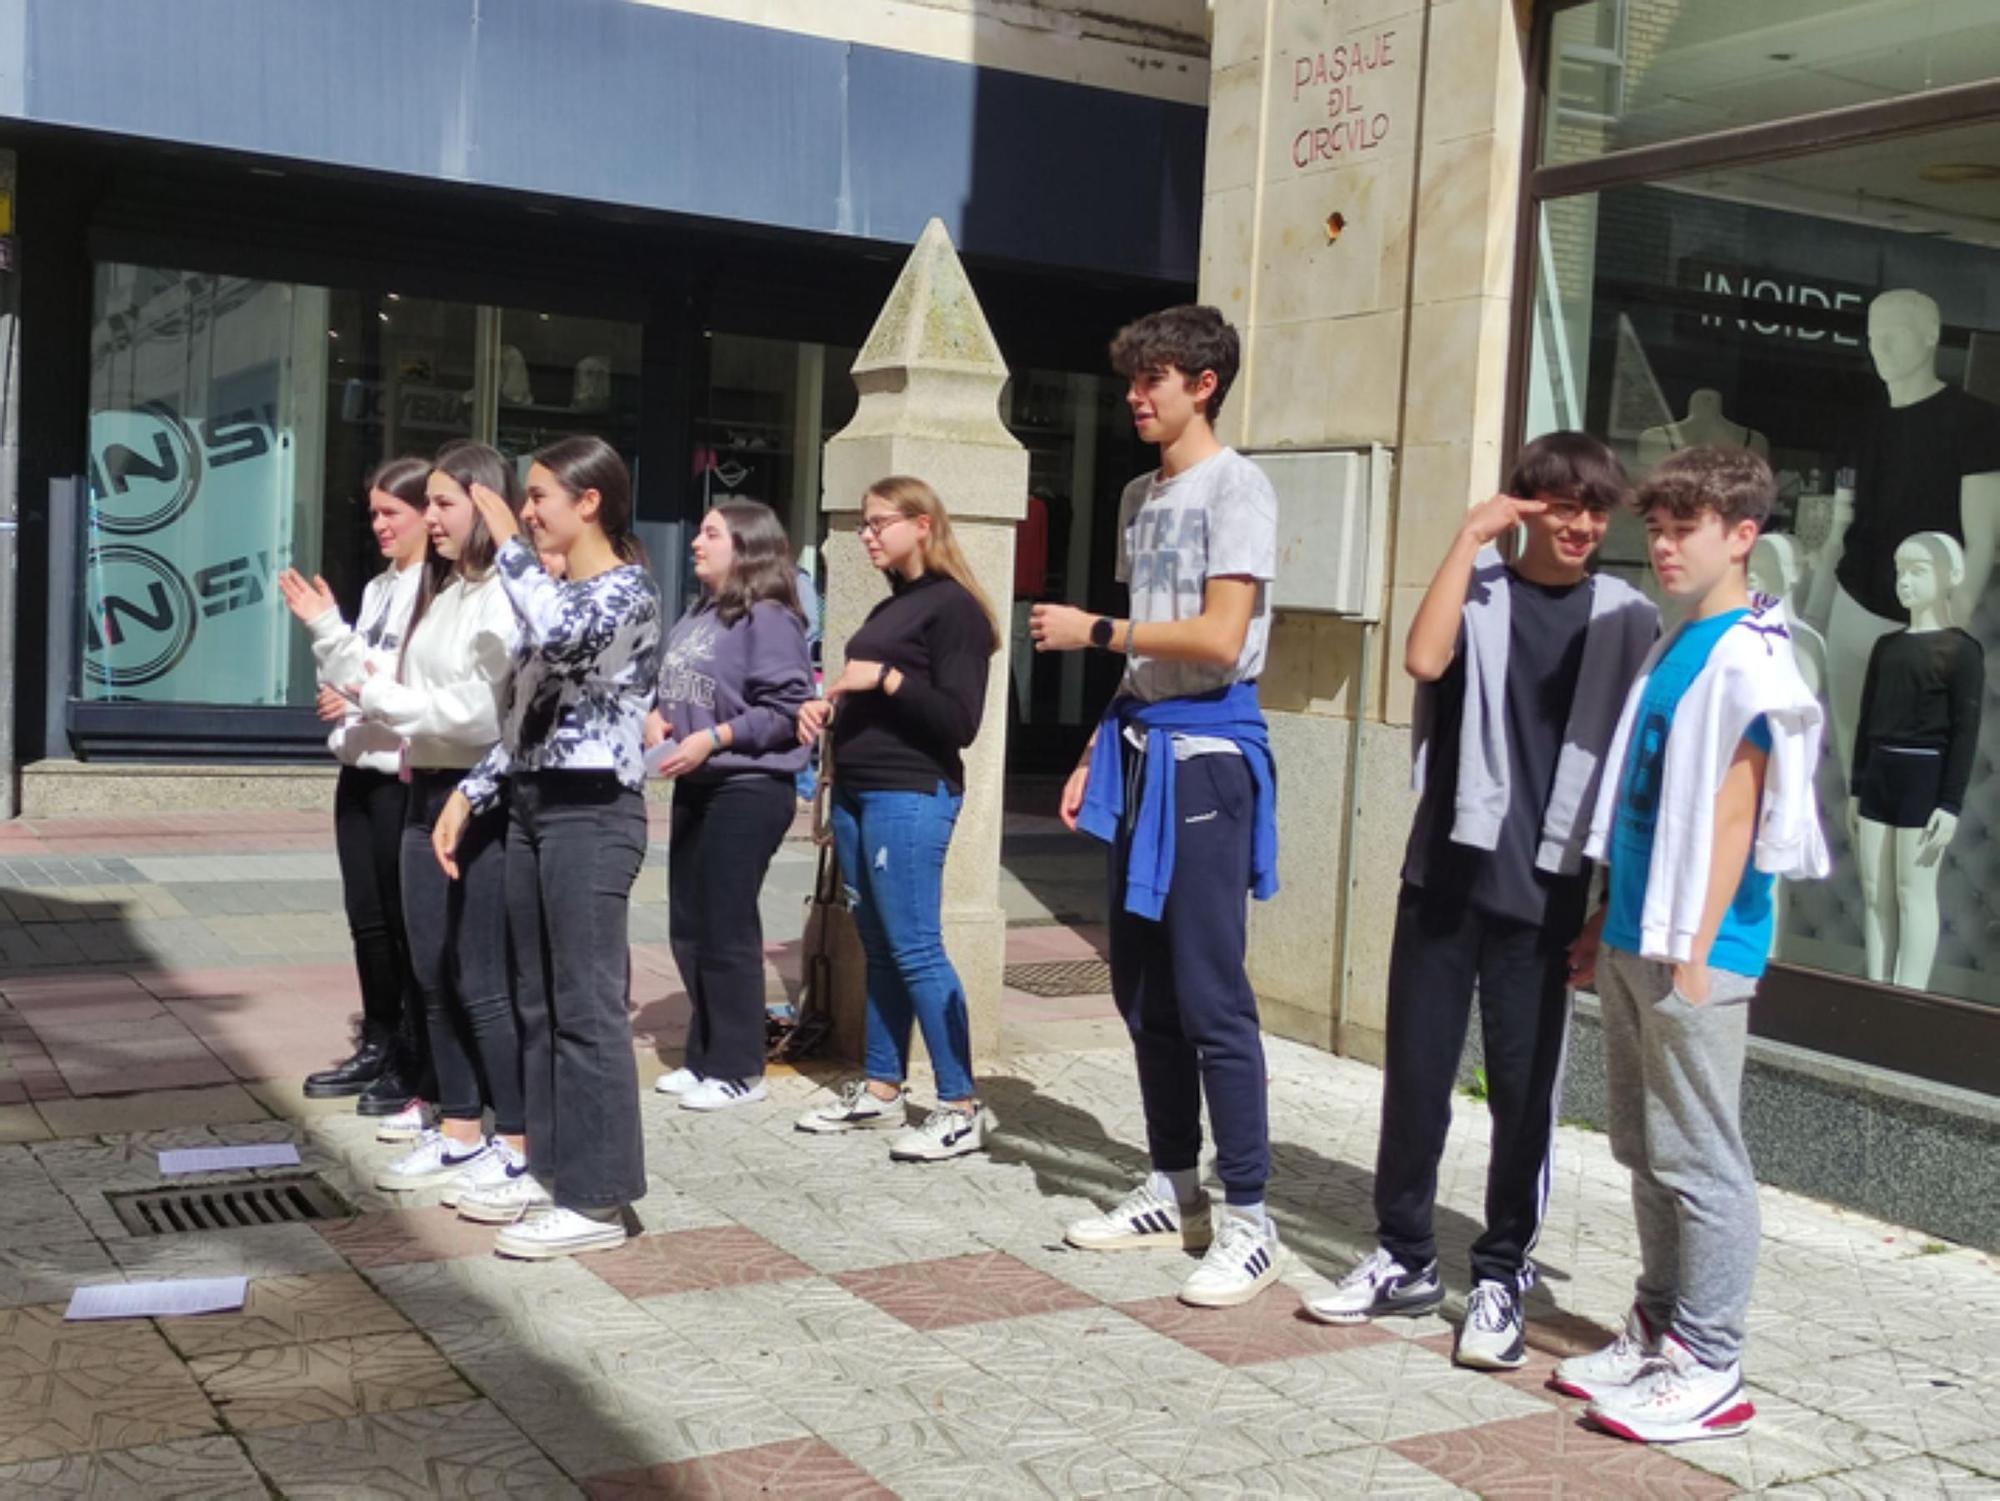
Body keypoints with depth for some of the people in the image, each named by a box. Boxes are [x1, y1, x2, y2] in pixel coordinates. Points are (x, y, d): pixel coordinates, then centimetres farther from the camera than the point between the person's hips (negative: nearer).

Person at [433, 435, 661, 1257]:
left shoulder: (627, 590, -9)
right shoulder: (556, 594, 18)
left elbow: (563, 634, -32)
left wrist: (509, 542, -18)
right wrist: (468, 796, 12)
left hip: (592, 814, -9)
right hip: (531, 807, 9)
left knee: (587, 1008, -5)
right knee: (539, 1004, 13)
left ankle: (598, 1197, 1)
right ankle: (549, 1167, 23)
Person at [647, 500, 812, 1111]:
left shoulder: (768, 619, -12)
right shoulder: (696, 615, 14)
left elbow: (786, 710, -19)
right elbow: (667, 684, 19)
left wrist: (713, 739, -22)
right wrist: (654, 715, -1)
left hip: (747, 790, -9)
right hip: (693, 787, 9)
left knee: (726, 931, -2)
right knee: (688, 928, 14)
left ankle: (737, 1069, 10)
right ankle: (704, 1056, 27)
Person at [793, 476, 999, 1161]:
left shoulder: (953, 607, -8)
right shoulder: (888, 607, 19)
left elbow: (960, 721, -14)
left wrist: (884, 677, -19)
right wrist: (828, 703, 9)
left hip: (912, 795, -9)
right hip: (857, 791, 9)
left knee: (916, 949, -9)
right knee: (879, 949, 11)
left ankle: (962, 1108, -4)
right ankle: (880, 1090, 18)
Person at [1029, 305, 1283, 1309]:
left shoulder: (1236, 489, -8)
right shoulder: (1140, 497, 17)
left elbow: (1218, 639, -18)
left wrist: (1090, 632, -11)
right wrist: (1097, 754, 15)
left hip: (1206, 754, -9)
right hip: (1140, 747, 9)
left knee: (1209, 996, -9)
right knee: (1141, 987, 12)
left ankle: (1248, 1221, -1)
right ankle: (1174, 1189, 23)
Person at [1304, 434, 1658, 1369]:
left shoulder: (1628, 619, 4)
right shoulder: (1478, 591, 4)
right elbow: (1425, 660, -18)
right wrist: (1471, 537, -13)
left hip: (1546, 885, 0)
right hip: (1446, 869, 1)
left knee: (1524, 1087, 5)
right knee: (1416, 1069, 7)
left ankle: (1502, 1275, 18)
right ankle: (1404, 1256, 22)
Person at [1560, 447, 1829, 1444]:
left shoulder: (1748, 655, -12)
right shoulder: (1671, 647, 15)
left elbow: (1732, 813, -17)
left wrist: (1694, 952, -19)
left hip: (1694, 953, -9)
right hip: (1634, 943, 9)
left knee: (1698, 1160, -1)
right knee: (1645, 1153, 15)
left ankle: (1708, 1371, 7)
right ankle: (1657, 1332, 26)